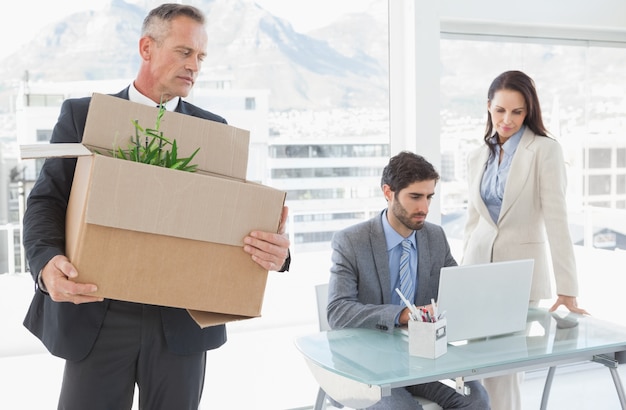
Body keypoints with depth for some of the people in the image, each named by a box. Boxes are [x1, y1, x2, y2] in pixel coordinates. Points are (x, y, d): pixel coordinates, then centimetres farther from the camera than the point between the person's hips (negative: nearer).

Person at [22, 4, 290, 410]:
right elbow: (47, 200, -1)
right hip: (97, 315, -1)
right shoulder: (82, 115, 4)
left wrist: (274, 248, -20)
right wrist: (48, 263, -22)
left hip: (182, 320, 2)